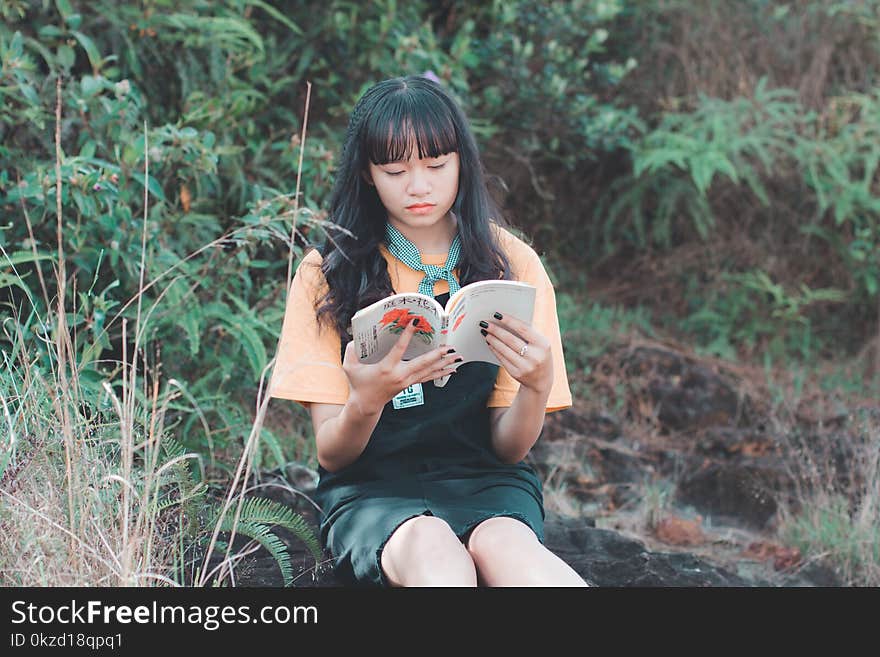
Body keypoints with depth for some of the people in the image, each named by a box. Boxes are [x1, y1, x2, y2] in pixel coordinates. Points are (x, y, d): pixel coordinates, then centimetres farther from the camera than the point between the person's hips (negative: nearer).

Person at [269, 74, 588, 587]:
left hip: (488, 484, 1)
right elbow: (331, 453, -2)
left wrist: (538, 385, -21)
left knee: (504, 546, -36)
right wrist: (365, 402, -25)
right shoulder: (328, 274, 2)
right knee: (430, 549, -38)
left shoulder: (511, 264, 5)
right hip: (372, 488, -1)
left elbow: (509, 447, 1)